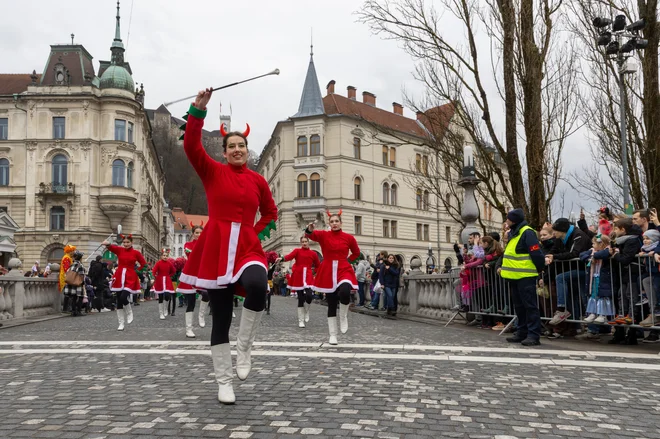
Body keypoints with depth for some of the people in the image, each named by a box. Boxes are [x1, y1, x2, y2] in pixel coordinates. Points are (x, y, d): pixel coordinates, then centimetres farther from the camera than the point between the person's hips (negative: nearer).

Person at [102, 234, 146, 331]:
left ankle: (129, 313, 11)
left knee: (123, 297, -21)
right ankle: (121, 324, 14)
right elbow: (111, 247, -20)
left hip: (130, 278, -3)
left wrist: (136, 271, 1)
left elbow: (144, 264, 8)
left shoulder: (136, 253, 0)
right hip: (119, 278, 3)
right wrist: (107, 244, -41)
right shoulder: (119, 250, 3)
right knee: (119, 301, 4)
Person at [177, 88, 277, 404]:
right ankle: (224, 383, 16)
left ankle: (244, 350, -10)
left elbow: (270, 213, 21)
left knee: (258, 286, -33)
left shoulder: (258, 180, 9)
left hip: (248, 248, 1)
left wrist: (256, 233, 6)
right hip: (216, 250, -1)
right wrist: (198, 109, -17)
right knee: (221, 317, 4)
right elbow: (191, 146, -11)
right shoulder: (212, 172, 4)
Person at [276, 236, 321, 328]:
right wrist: (281, 258, -35)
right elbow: (289, 256, -15)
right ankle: (301, 321, 10)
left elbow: (318, 266, 17)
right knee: (301, 298, 1)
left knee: (309, 296, -19)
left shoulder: (313, 253, 9)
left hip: (308, 276, 0)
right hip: (298, 277, 0)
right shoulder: (297, 251, 4)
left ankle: (306, 311, 14)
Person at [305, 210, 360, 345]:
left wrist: (346, 260, 5)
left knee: (345, 292, -31)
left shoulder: (349, 237, 1)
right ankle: (333, 335, 16)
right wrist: (310, 230, -45)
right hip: (328, 273, 1)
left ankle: (343, 316, -2)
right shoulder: (323, 235, -1)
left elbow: (356, 253, 18)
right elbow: (312, 235, -24)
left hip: (344, 270, 0)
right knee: (331, 305, 4)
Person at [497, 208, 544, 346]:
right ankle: (522, 332, 23)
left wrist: (540, 270, -10)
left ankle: (534, 335, -3)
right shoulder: (512, 233, 16)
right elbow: (507, 252, 25)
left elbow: (536, 254, -17)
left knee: (530, 305, -6)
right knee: (519, 306, 15)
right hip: (514, 276, 10)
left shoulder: (527, 233, -15)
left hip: (526, 277, -10)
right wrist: (500, 265, 17)